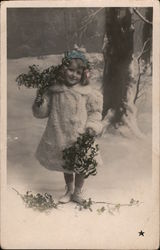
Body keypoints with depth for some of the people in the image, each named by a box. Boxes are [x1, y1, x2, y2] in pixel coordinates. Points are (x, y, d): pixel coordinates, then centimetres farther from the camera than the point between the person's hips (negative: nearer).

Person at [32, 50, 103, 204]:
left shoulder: (87, 92, -8)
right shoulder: (54, 90, -3)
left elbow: (94, 111, -1)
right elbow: (42, 112, 3)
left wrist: (92, 126, -15)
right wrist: (39, 100, -15)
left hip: (79, 136, -2)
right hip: (60, 136, 3)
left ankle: (77, 192, 35)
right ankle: (69, 191, 42)